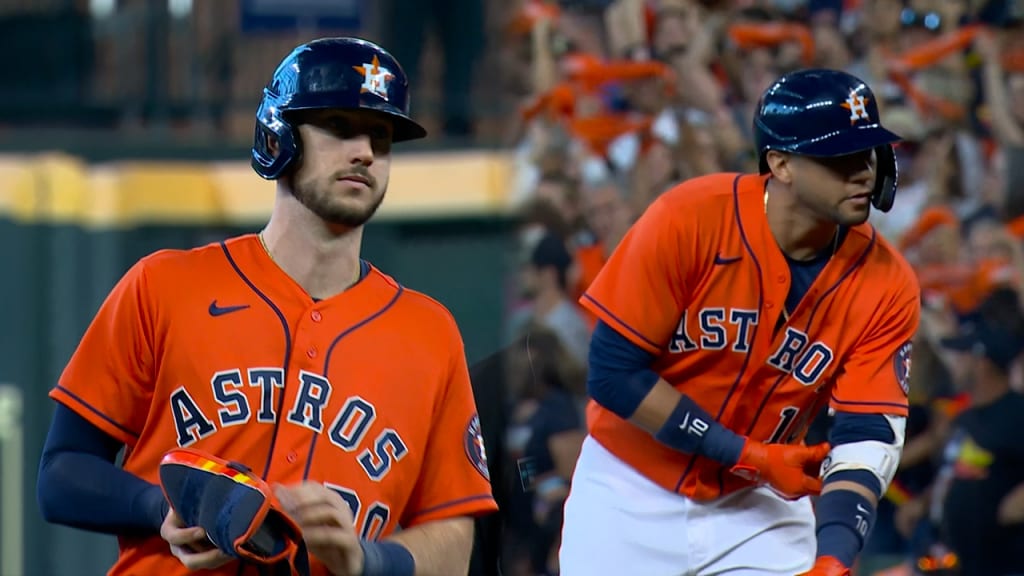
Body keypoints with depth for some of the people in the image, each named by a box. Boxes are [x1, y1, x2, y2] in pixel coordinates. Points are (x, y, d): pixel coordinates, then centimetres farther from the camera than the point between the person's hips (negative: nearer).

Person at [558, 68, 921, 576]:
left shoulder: (886, 286, -13)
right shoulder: (689, 222, -21)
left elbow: (866, 438, -16)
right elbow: (613, 373, -19)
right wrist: (747, 456, -19)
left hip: (760, 509, 2)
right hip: (631, 495, -2)